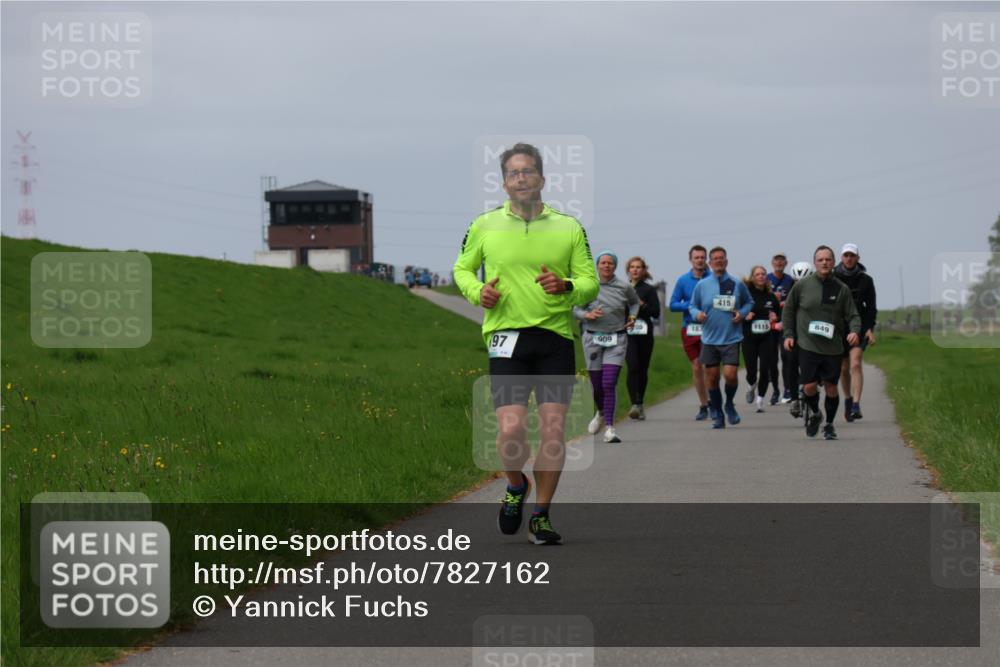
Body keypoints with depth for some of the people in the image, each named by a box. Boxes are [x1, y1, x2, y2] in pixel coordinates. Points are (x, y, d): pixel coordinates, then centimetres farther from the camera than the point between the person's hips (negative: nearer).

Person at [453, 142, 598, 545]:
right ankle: (516, 486, 19)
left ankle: (541, 516, 12)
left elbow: (591, 284, 8)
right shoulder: (485, 226, 7)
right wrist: (477, 292, 0)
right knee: (510, 430, -14)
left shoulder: (569, 228, 7)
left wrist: (566, 287, -14)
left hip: (556, 337, 1)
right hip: (506, 338, -1)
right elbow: (462, 268, 21)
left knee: (553, 430, -4)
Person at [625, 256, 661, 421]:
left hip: (645, 333, 0)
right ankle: (635, 404, -24)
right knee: (633, 366, -16)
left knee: (642, 369, 6)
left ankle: (640, 404, 21)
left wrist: (642, 305, -14)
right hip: (628, 333, 0)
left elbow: (656, 313, 0)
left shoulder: (649, 290, 6)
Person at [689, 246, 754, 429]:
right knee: (712, 377, 4)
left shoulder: (737, 284, 3)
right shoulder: (702, 285, 4)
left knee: (730, 375, -14)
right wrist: (697, 314, -9)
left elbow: (749, 302, 16)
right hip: (709, 338, 2)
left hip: (731, 338, -2)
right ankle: (716, 415, 20)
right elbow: (692, 306, 13)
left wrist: (742, 313, -4)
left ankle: (729, 405, 15)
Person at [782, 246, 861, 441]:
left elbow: (852, 315, 4)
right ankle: (813, 413, 23)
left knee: (831, 387, 4)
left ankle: (829, 425, 23)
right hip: (808, 346, -1)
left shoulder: (842, 289, 2)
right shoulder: (802, 285, 0)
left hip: (833, 347, 1)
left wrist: (854, 331, -16)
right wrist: (788, 334, 3)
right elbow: (788, 310, 11)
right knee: (809, 386, -8)